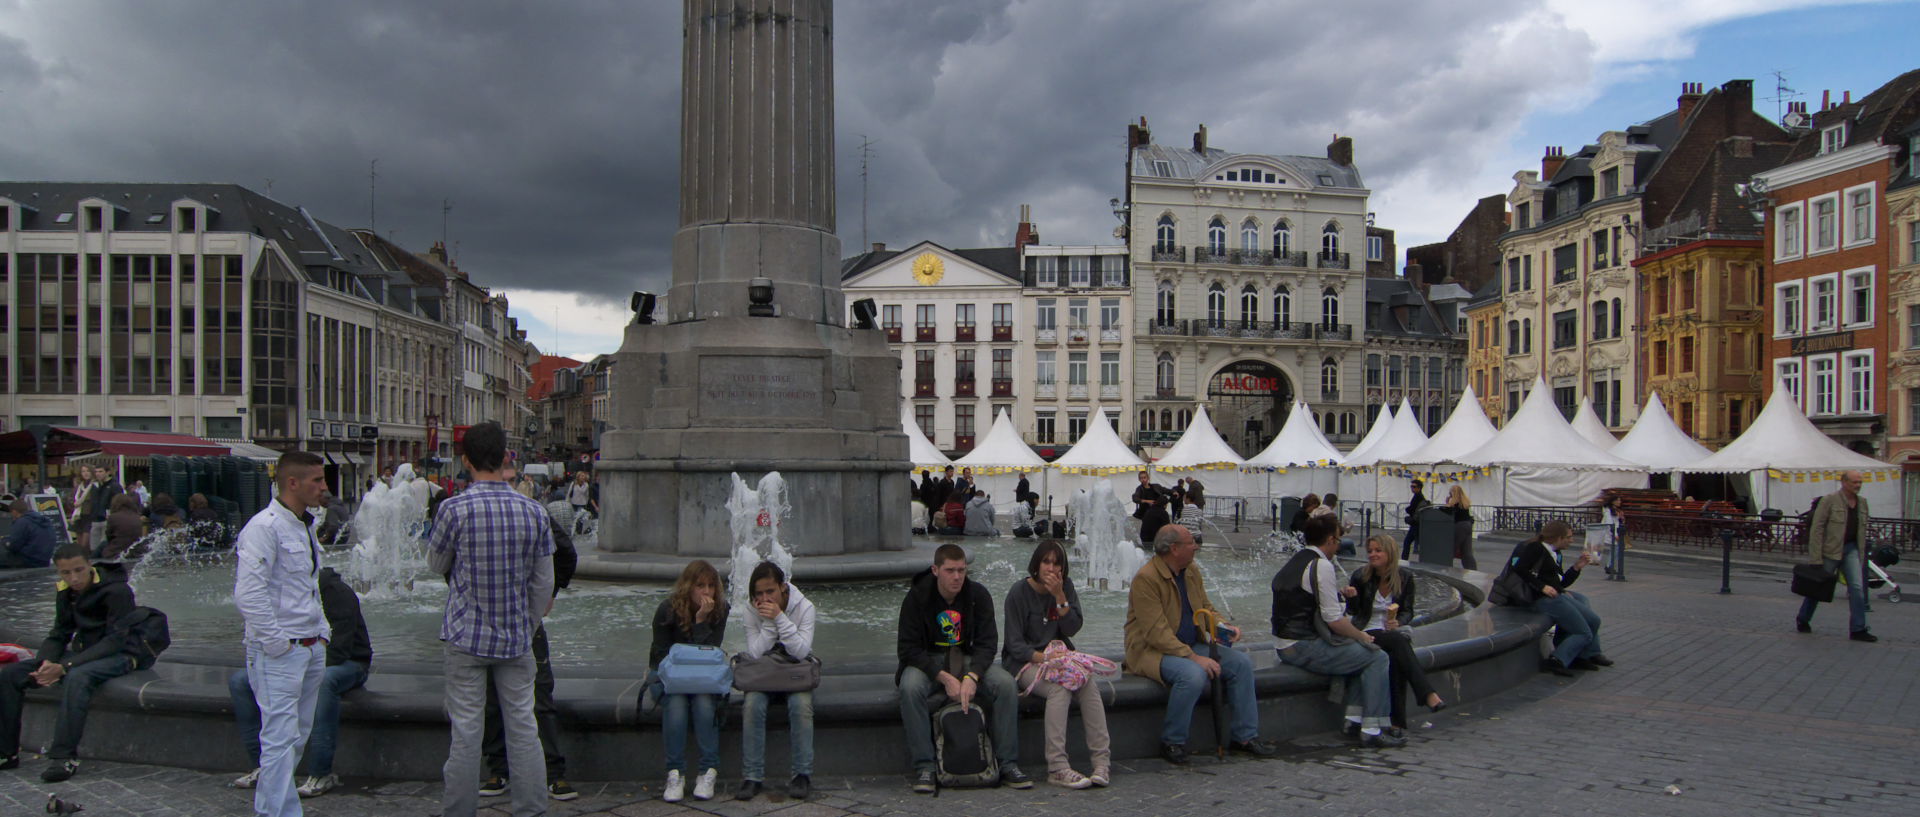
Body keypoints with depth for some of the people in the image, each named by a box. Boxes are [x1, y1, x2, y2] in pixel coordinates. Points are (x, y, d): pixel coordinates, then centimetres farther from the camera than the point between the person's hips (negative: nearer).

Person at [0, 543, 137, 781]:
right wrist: (46, 662, -16)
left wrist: (65, 666, -28)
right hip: (81, 652, 8)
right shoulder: (65, 592, 5)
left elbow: (115, 640, -23)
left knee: (77, 677, -38)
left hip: (117, 656, -8)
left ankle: (65, 757, -36)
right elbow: (59, 635, 7)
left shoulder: (117, 590, -18)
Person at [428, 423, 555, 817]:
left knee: (466, 732, 6)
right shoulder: (533, 511, -3)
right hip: (516, 637, 2)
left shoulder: (454, 508, -12)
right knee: (523, 728, 9)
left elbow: (436, 565, 5)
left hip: (467, 636, -2)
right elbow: (543, 584, 2)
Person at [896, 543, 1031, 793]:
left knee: (1006, 683, -24)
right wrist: (944, 677, -25)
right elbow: (908, 648, -14)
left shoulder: (978, 594, -6)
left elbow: (987, 642, -6)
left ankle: (1008, 765, -16)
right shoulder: (916, 597, -13)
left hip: (968, 660, 2)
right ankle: (923, 767, -25)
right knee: (910, 687, -35)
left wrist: (972, 676, -25)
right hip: (927, 661, -2)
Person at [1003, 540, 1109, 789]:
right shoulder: (1019, 592, -7)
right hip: (1025, 660, -4)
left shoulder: (1066, 586, 6)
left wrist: (1060, 596, -15)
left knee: (1089, 685, -27)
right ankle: (1057, 767, -35)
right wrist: (1042, 657, -23)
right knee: (1060, 688, -33)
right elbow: (1014, 643, -9)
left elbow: (1073, 628, -3)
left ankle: (1102, 760, -27)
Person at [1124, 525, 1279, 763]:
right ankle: (1172, 742, -16)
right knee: (1194, 674, -35)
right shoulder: (1146, 578, -20)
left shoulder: (1192, 572, 7)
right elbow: (1156, 633, -24)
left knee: (1242, 663, -5)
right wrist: (1194, 657, -29)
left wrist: (1224, 626, -4)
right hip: (1152, 651, -8)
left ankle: (1245, 736, 6)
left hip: (1191, 646, 9)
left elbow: (1206, 608, 19)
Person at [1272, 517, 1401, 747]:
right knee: (1378, 658, -5)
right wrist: (1363, 636, -2)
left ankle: (1353, 719, 18)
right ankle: (1372, 730, -5)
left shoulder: (1292, 563, 15)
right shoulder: (1322, 565, -15)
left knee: (1360, 652, 23)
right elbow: (1334, 619, -16)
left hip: (1285, 647, 10)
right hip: (1305, 648, -10)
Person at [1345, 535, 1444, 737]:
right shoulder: (1360, 576, -3)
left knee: (1396, 659, -34)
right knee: (1399, 641, -36)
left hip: (1397, 630, 2)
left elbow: (1408, 611, 6)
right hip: (1369, 633, -2)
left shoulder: (1405, 577, 3)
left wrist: (1398, 622, -17)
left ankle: (1398, 722, -35)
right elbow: (1352, 612, -2)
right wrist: (1351, 597, -25)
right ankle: (1427, 694, -45)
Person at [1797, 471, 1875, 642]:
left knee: (1857, 587, -5)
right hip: (1829, 550, -5)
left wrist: (1861, 555, 13)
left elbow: (1862, 530, 16)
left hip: (1851, 549, 5)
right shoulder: (1829, 500, -11)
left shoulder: (1862, 502, 9)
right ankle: (1802, 620, 25)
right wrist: (1815, 558, -16)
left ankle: (1858, 629, -1)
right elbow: (1816, 528, -13)